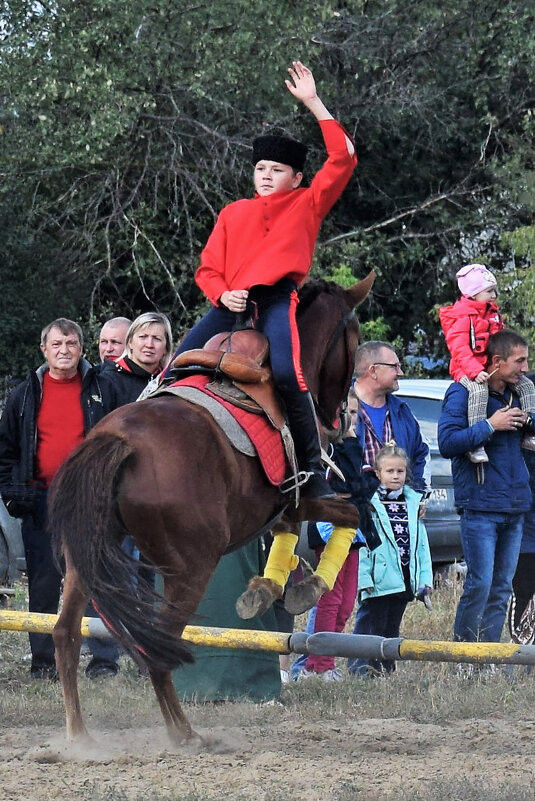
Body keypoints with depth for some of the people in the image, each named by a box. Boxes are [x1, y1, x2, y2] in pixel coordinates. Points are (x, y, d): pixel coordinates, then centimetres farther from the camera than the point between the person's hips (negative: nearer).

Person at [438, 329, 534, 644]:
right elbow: (447, 442, -16)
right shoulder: (464, 393, -7)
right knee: (480, 585, -10)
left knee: (502, 588, 7)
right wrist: (490, 426, -18)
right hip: (480, 507, -7)